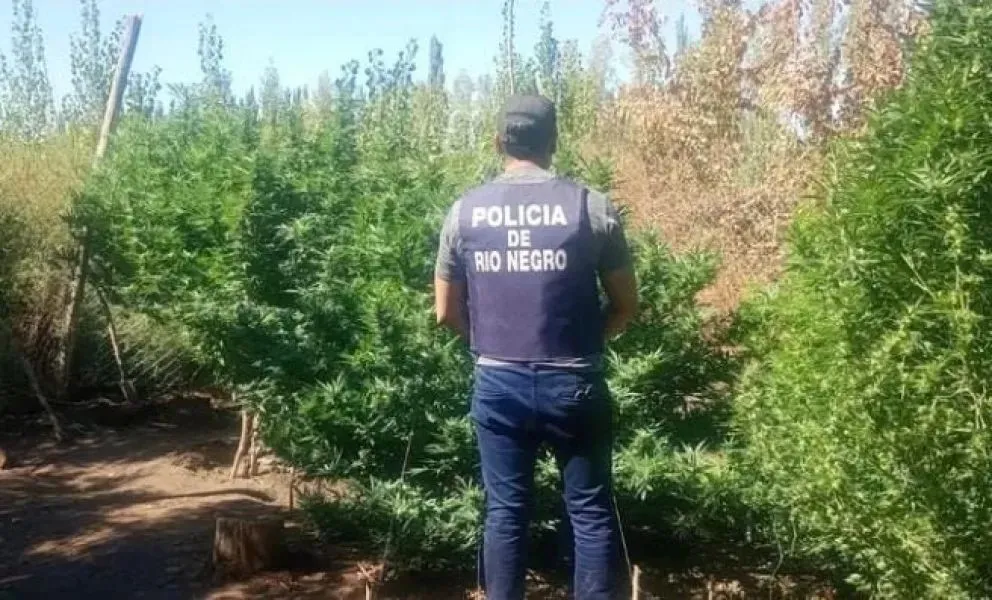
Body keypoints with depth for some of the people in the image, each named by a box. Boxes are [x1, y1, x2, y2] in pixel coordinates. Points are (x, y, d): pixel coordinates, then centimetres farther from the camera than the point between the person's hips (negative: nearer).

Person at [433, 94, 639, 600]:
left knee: (504, 511, 11)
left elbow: (446, 312, 6)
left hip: (497, 383, 2)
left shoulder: (464, 211, 0)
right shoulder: (592, 207, -6)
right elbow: (626, 306, 1)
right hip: (574, 383, -2)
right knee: (591, 512, 9)